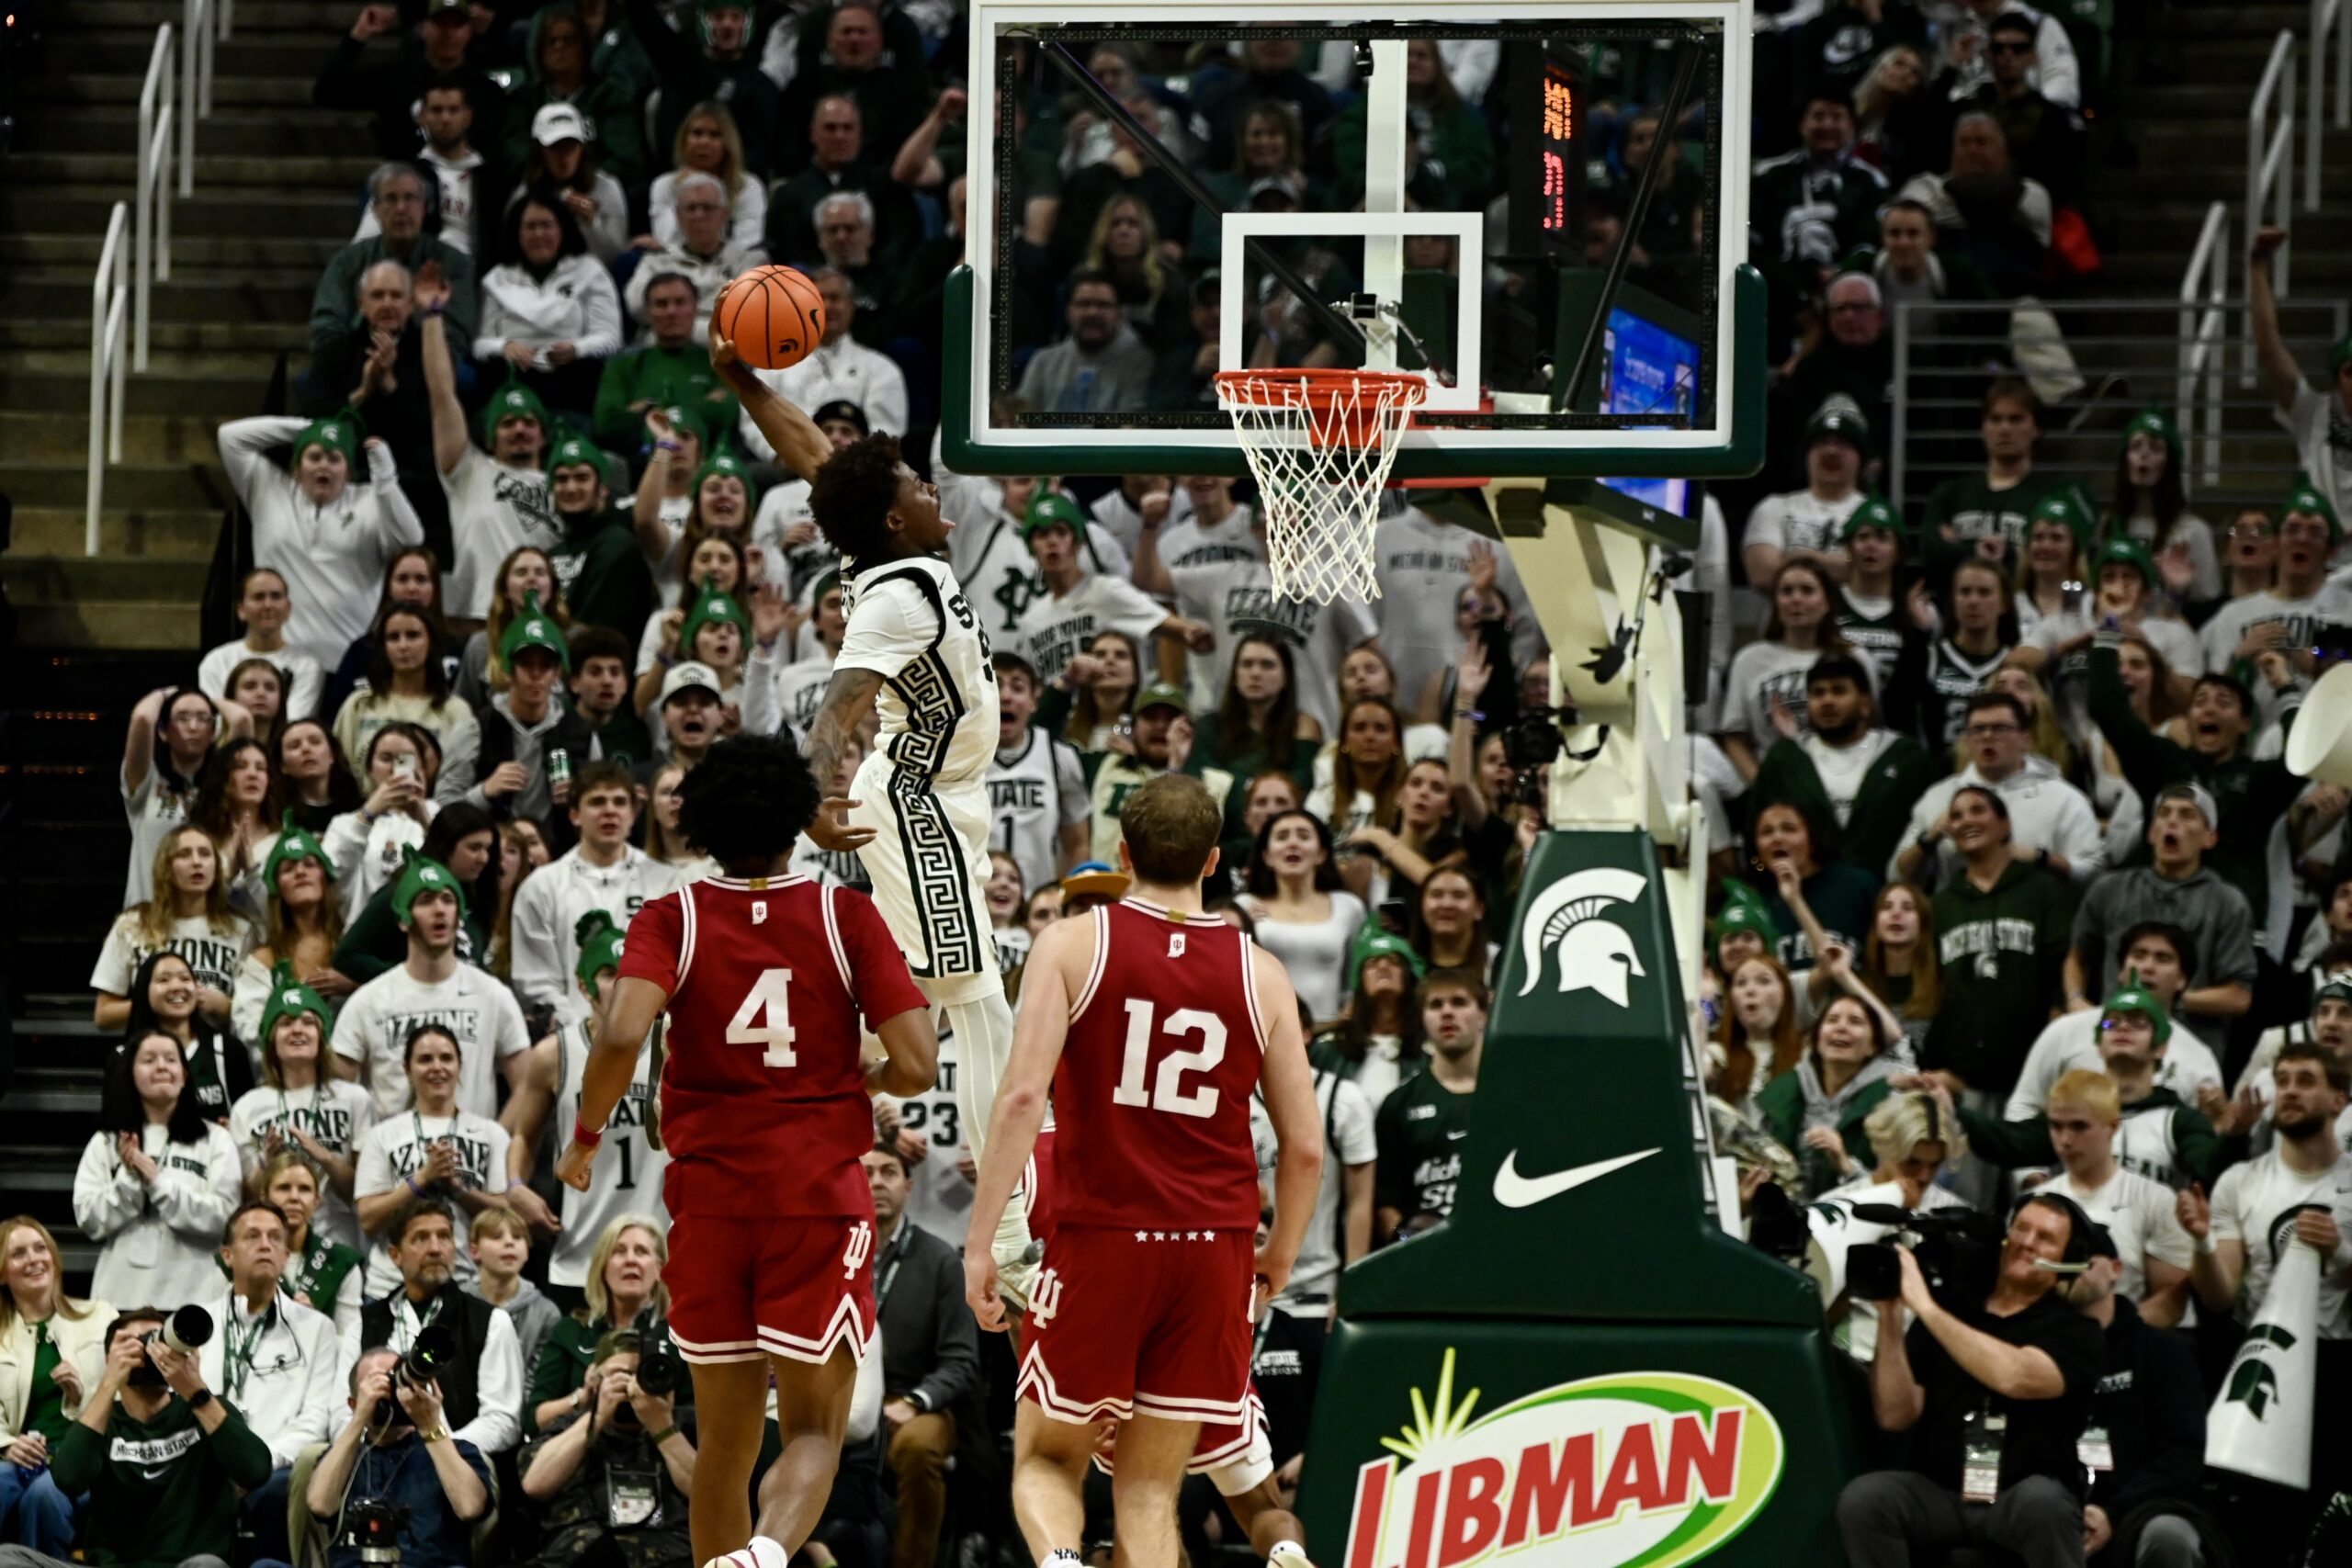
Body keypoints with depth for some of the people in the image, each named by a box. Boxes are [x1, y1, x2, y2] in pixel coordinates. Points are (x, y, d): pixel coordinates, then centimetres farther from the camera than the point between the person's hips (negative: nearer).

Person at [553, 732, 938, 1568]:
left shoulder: (672, 919, -1)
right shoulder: (846, 916, -1)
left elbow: (621, 1035, -18)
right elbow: (917, 1066, -7)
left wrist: (585, 1137, -2)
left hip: (710, 1193, 1)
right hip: (821, 1193, -1)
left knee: (726, 1436, 15)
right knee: (813, 1430, 0)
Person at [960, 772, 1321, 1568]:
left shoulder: (1074, 944, -1)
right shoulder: (1259, 974, 6)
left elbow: (1023, 1097, -11)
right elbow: (1305, 1146, 6)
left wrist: (980, 1242, -8)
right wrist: (1280, 1256, 22)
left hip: (1100, 1235, -2)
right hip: (1215, 1247, 2)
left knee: (1045, 1458, 12)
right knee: (1150, 1485, 10)